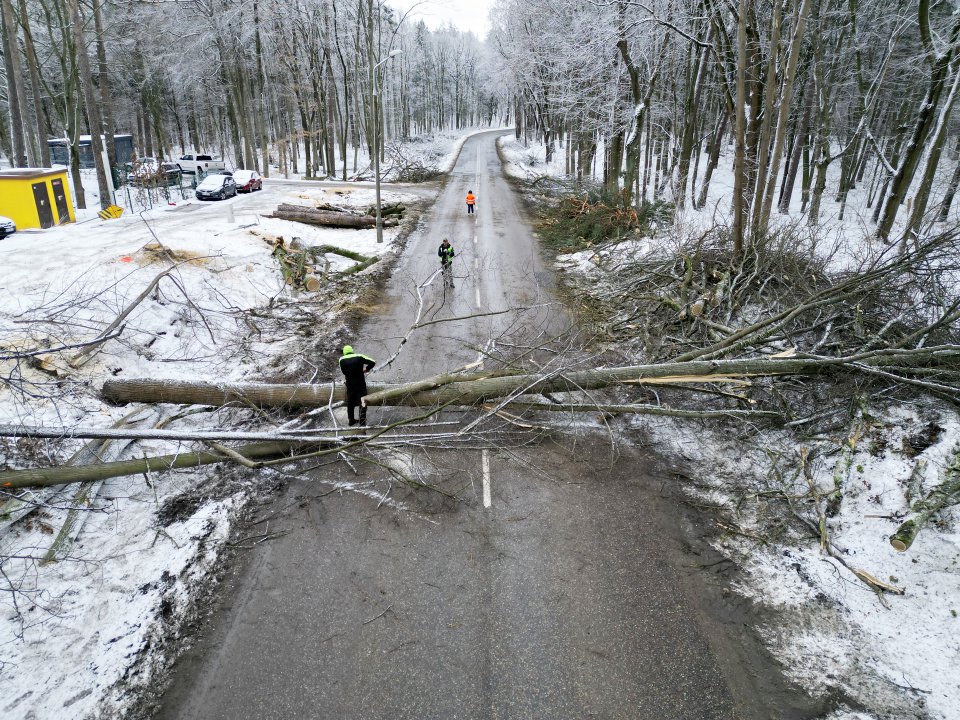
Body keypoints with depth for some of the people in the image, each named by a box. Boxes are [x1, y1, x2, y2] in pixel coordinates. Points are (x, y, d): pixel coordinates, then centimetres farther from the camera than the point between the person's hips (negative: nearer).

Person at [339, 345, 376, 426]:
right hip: (361, 384, -2)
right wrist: (366, 370, 6)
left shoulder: (342, 360, -5)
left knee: (350, 403, 20)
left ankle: (351, 420, 32)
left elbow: (344, 372, 2)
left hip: (350, 385, 2)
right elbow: (373, 362, -7)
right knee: (363, 404, 4)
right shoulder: (359, 357, -9)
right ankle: (362, 422, 1)